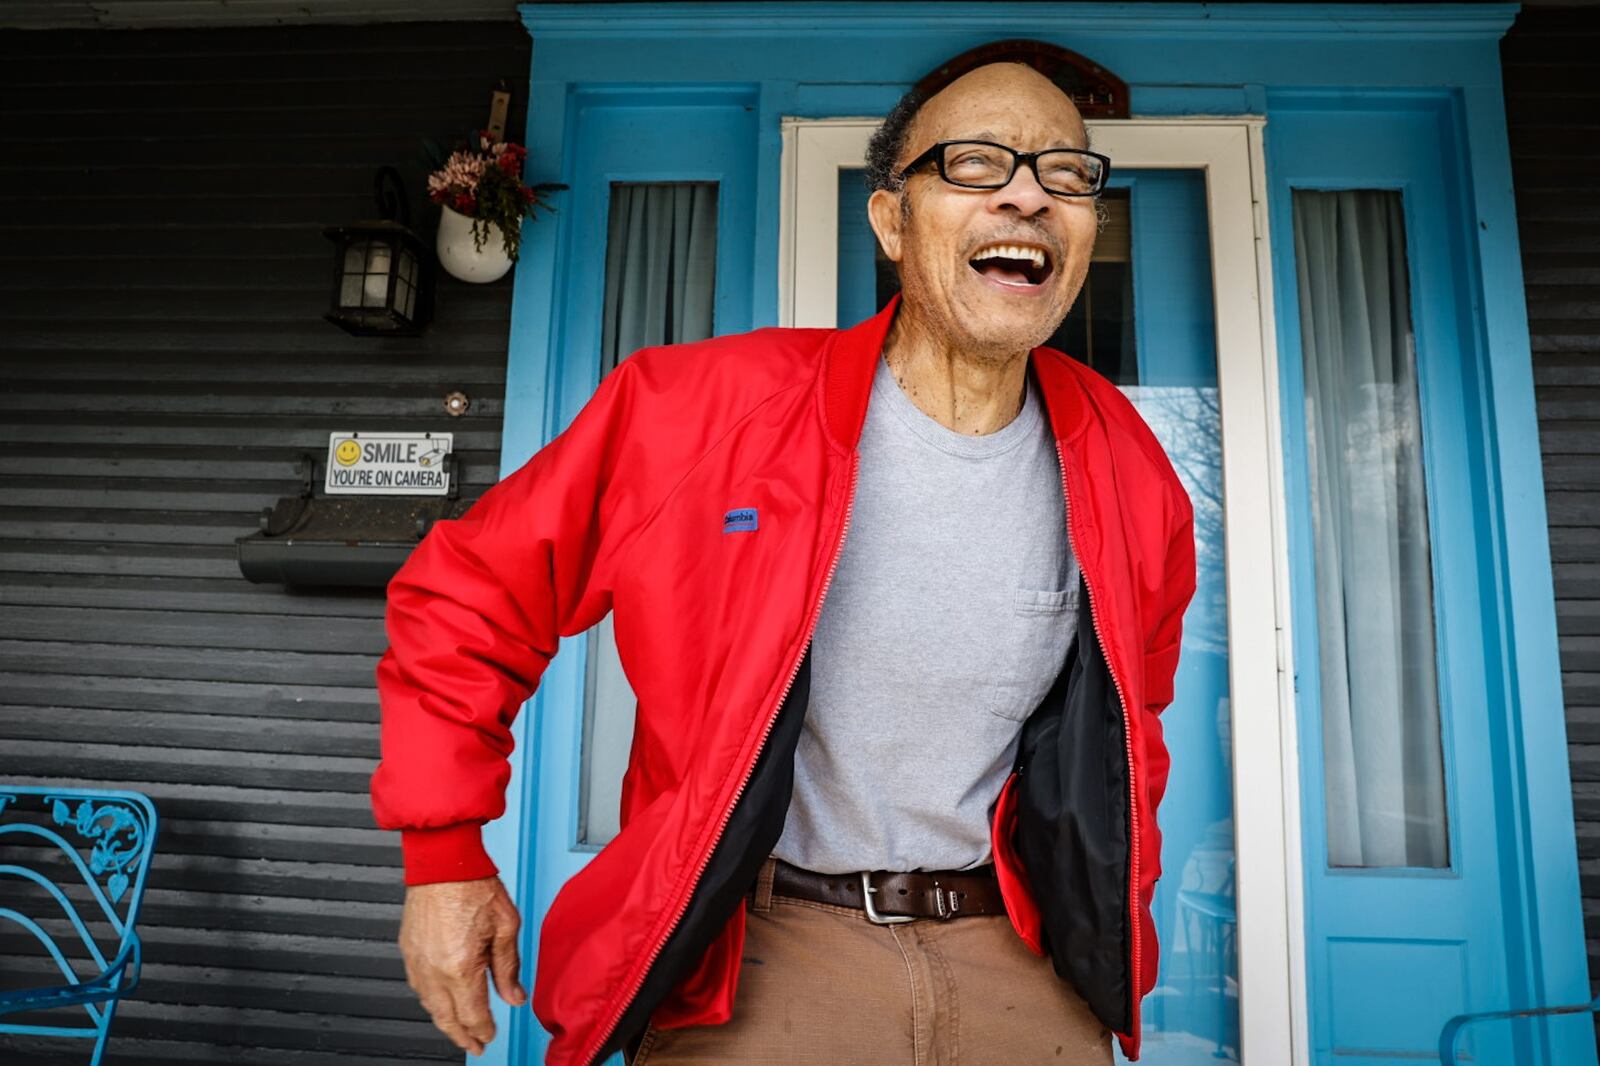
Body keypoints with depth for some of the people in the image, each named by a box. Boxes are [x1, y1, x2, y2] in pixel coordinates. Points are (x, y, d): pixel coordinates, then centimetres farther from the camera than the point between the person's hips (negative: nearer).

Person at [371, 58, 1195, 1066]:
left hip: (1020, 963, 4)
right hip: (758, 956, -2)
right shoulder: (700, 406, -15)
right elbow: (467, 595, -5)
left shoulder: (1131, 476, -3)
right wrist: (444, 856, -2)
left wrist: (1112, 912, 13)